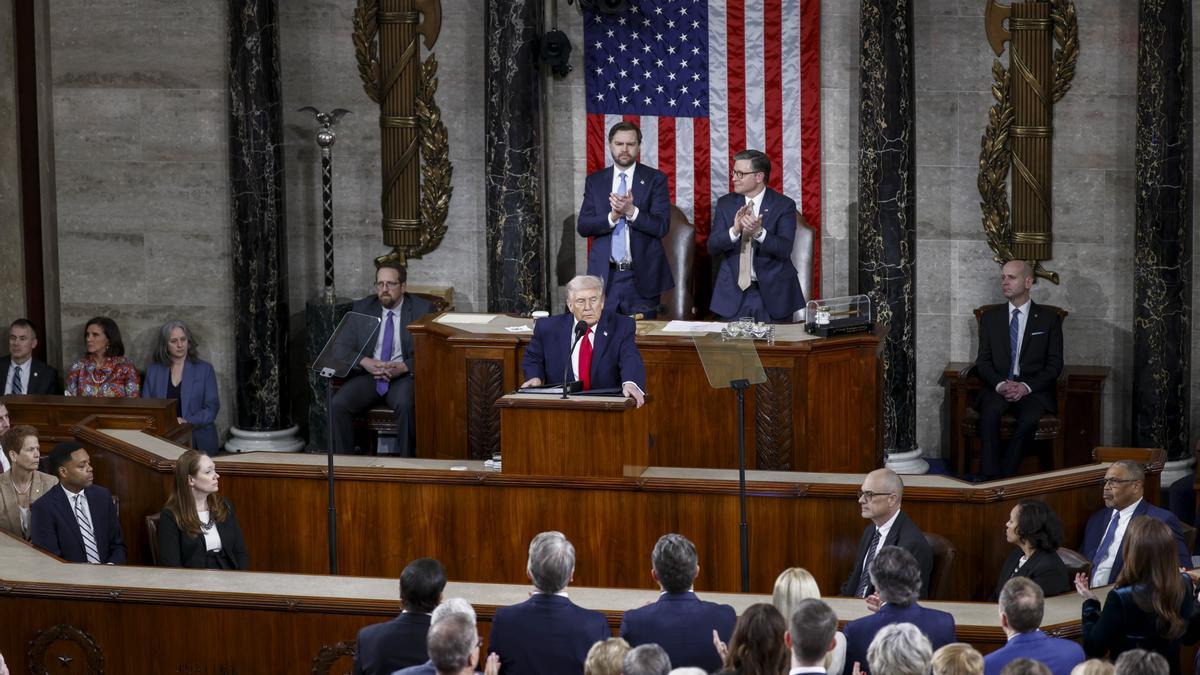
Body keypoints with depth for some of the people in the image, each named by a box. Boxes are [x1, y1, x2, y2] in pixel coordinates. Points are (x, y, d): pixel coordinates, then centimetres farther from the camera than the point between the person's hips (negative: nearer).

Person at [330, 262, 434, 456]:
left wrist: (404, 367, -19)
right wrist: (365, 362, -14)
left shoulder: (422, 310, 2)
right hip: (367, 374, 3)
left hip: (404, 375, -3)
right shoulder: (361, 308, 10)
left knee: (405, 404, -36)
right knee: (337, 405, -24)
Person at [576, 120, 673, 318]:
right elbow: (583, 226, 2)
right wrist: (612, 217, -15)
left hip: (642, 276, -2)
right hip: (604, 275, 2)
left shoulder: (655, 179, 2)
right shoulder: (595, 181, 10)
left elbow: (662, 226, -6)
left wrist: (631, 211, -21)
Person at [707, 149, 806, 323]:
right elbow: (712, 248, -3)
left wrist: (759, 232, -32)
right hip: (734, 294, 2)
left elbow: (785, 249, -15)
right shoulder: (725, 204, 5)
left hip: (773, 292, -2)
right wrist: (734, 231, -23)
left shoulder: (784, 205, -5)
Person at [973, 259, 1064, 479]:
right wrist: (1000, 385, -13)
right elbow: (983, 361, 8)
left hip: (1034, 389, -1)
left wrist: (1026, 386, -13)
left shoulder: (1048, 318, 8)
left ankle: (1006, 476, -29)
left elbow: (1055, 364, 3)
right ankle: (990, 479, -34)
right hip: (997, 387, 1)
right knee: (989, 414, -33)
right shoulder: (990, 317, 14)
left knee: (1029, 419, -35)